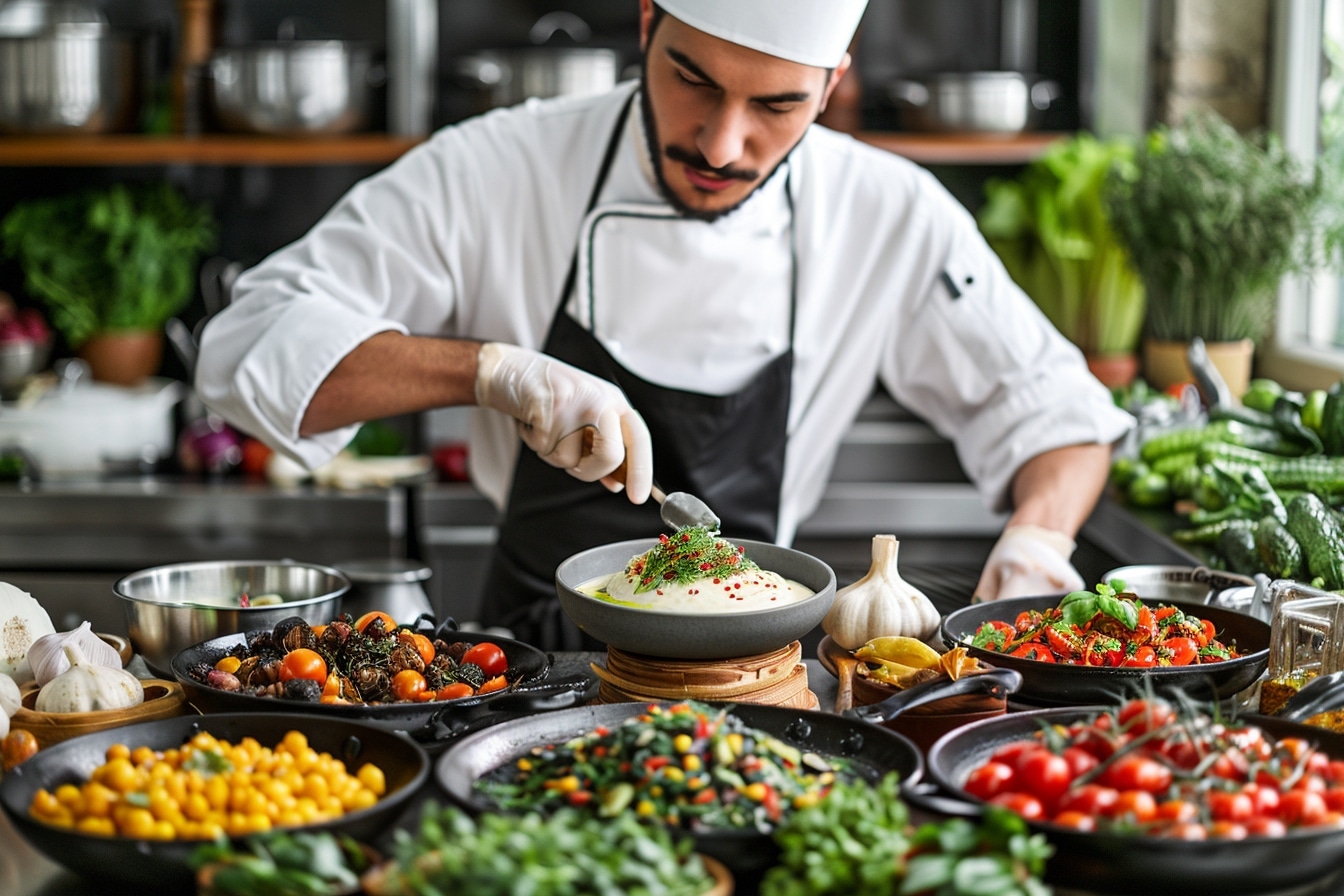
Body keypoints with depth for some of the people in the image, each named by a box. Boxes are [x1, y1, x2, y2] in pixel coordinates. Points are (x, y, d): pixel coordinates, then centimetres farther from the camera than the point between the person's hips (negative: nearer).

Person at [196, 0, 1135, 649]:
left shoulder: (894, 218, -6)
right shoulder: (497, 172, -11)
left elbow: (1056, 411, 5)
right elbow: (254, 344, -14)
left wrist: (1037, 537, -16)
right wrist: (498, 370, -28)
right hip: (530, 663, -1)